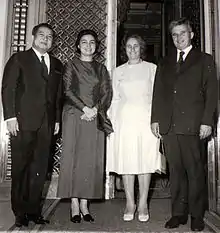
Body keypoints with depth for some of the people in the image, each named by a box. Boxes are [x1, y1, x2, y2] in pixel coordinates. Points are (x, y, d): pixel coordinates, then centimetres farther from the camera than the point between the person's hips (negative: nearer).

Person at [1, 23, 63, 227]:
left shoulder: (56, 64, 17)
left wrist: (57, 119, 8)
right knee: (20, 168, 3)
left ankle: (34, 210, 17)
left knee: (40, 170, 6)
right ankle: (20, 212, 15)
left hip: (46, 124, 4)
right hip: (23, 122, -3)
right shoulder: (19, 59, 6)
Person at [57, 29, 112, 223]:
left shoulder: (101, 68, 17)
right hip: (74, 116, -2)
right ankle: (74, 204, 3)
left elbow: (107, 93, 7)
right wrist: (84, 108, -13)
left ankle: (84, 203, 7)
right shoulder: (71, 65, 9)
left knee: (92, 160, 0)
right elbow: (67, 91, -1)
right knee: (73, 157, -3)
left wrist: (95, 109, -10)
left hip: (95, 118, 3)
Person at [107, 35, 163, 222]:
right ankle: (130, 204, 10)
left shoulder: (152, 68, 9)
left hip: (146, 119, -1)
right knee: (126, 161, 0)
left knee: (145, 160, -2)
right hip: (124, 120, 2)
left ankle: (143, 204, 8)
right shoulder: (118, 71, 14)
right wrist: (112, 120, 5)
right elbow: (115, 99, 14)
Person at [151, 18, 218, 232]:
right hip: (168, 126, 3)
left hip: (192, 125, -3)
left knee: (195, 171, 2)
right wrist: (155, 119, 5)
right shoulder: (165, 63, 20)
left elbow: (211, 93, 2)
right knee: (175, 171, 7)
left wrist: (207, 121, -8)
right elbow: (158, 92, 15)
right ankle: (178, 213, 17)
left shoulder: (204, 60, 9)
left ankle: (197, 215, 14)